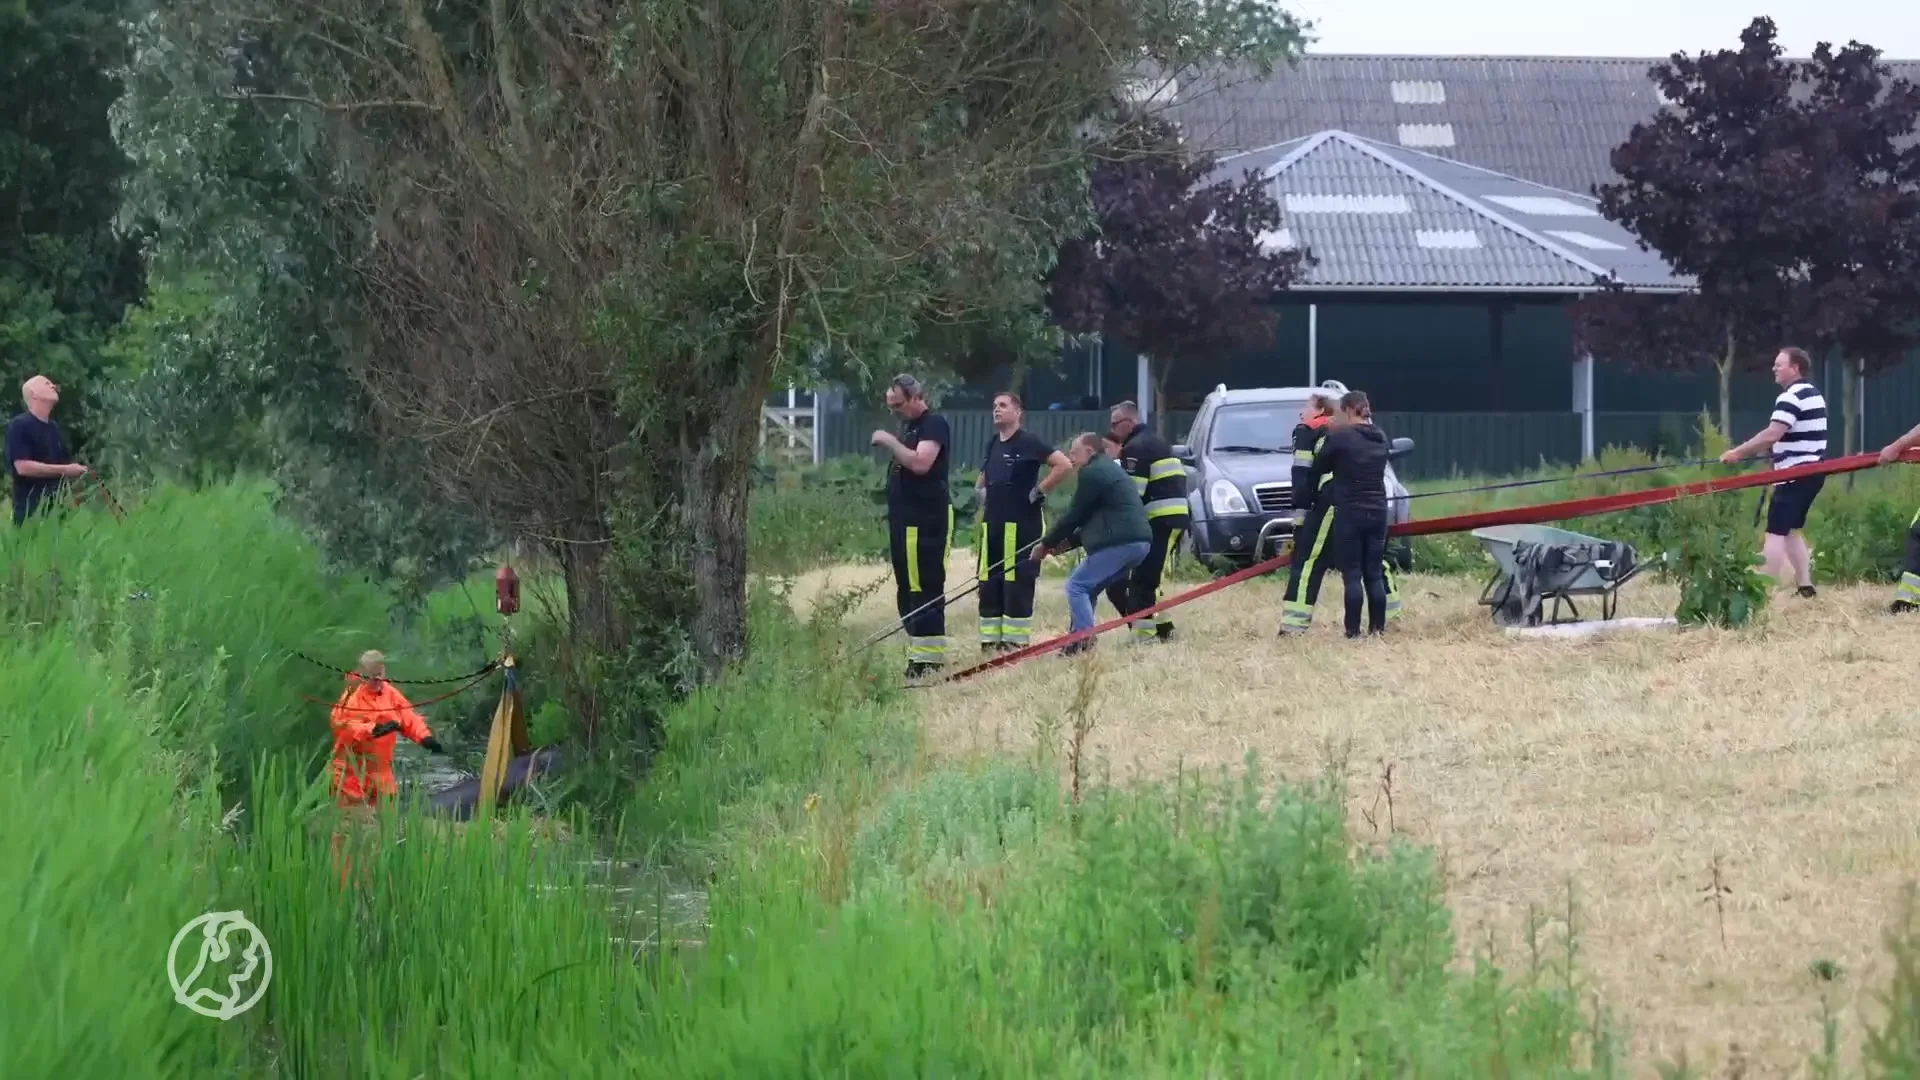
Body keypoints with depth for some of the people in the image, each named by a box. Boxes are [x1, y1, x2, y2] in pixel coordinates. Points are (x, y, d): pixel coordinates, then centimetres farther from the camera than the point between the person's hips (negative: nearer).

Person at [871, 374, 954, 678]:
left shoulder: (933, 424, -10)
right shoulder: (908, 426, 20)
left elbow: (920, 463, -25)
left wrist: (890, 442, -17)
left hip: (927, 520, -10)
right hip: (905, 520, 10)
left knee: (925, 590, -11)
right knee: (906, 592, 11)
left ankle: (929, 660, -13)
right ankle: (917, 656, 16)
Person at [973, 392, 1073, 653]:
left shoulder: (1029, 442, -8)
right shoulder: (992, 443, 15)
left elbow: (1064, 465, -16)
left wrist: (1039, 491, -13)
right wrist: (981, 491, 13)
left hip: (1022, 526, -8)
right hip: (993, 525, 8)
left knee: (1017, 585, -8)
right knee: (989, 584, 7)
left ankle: (1017, 641, -6)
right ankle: (990, 641, 12)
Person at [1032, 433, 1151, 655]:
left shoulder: (1091, 473, -6)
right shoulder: (1110, 469, 27)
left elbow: (1074, 515, -4)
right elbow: (1090, 517, 27)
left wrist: (1046, 544, 7)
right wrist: (1065, 542, 20)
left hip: (1119, 543, -10)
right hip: (1139, 540, 10)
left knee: (1077, 586, -6)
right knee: (1088, 588, 18)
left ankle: (1083, 643, -16)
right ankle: (1083, 641, 15)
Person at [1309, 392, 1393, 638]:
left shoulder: (1340, 438, -11)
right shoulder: (1380, 439, 8)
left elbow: (1319, 467, 0)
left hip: (1349, 513, -5)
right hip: (1377, 512, 5)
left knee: (1352, 574, -3)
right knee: (1375, 574, 9)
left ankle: (1353, 630, -6)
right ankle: (1377, 627, 8)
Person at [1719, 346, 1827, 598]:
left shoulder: (1790, 398, -15)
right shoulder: (1813, 395, 17)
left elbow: (1771, 435, -25)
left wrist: (1738, 453, -19)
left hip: (1796, 473, -10)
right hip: (1812, 471, 10)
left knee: (1776, 532, -12)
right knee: (1792, 530, 18)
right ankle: (1805, 585, 14)